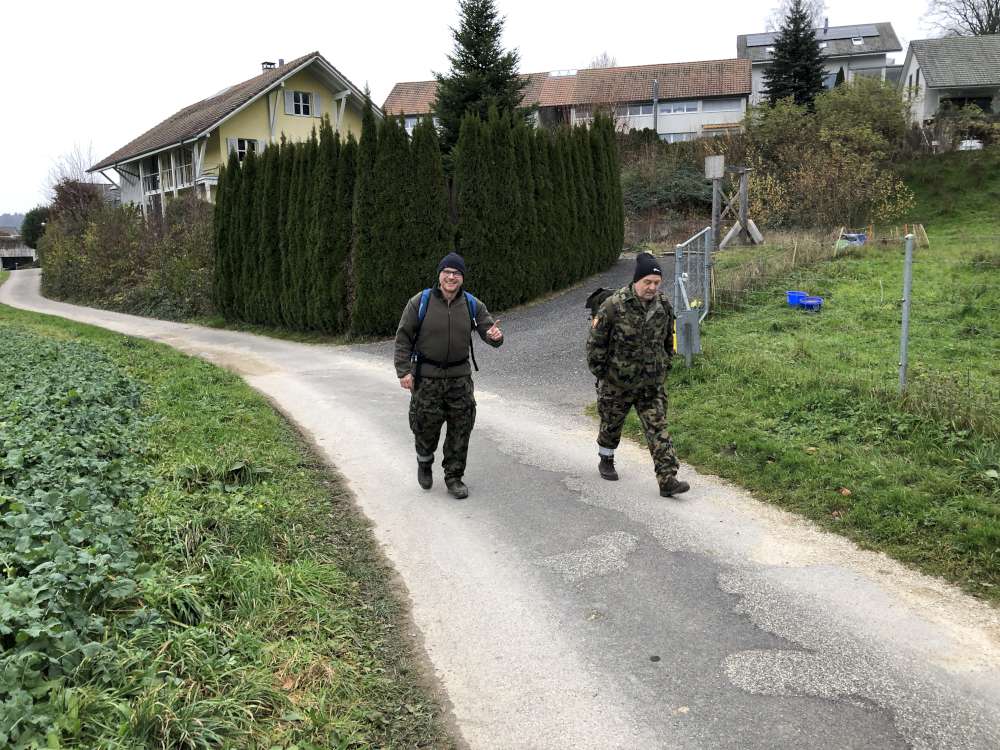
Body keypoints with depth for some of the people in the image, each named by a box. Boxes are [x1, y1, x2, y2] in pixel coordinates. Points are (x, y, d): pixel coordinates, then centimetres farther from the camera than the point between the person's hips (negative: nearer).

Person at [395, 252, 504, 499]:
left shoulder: (473, 305, 3)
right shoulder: (420, 302, -5)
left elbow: (488, 330, 2)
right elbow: (403, 337, -3)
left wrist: (495, 336, -23)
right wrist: (404, 370, -10)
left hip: (460, 377, 2)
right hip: (426, 377, -2)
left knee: (460, 430, 4)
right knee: (426, 427, 6)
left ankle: (454, 477, 20)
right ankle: (424, 462, 37)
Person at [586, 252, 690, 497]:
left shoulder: (664, 306, -3)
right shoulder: (613, 306, -19)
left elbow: (668, 340, 14)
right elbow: (595, 343, -11)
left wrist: (664, 367, 14)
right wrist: (600, 373, -7)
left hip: (652, 385, 3)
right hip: (616, 383, -3)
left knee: (658, 430, -3)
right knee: (611, 425, 17)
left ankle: (668, 480, -4)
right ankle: (606, 461, 44)